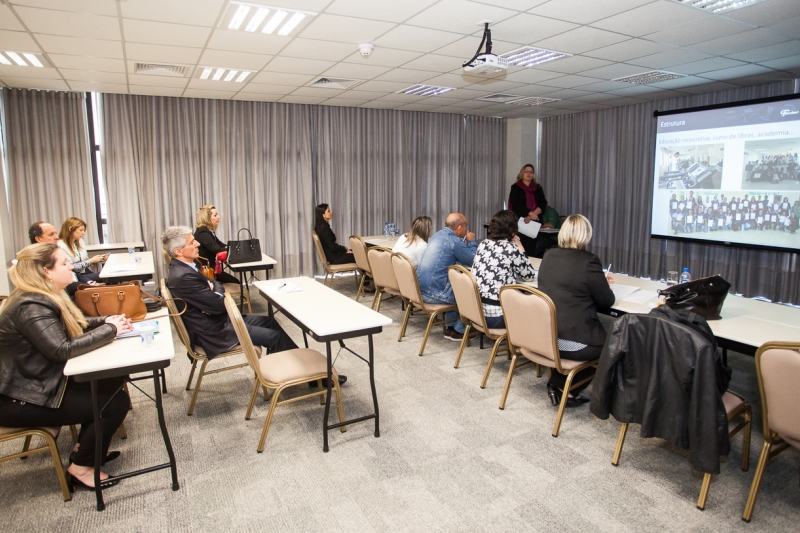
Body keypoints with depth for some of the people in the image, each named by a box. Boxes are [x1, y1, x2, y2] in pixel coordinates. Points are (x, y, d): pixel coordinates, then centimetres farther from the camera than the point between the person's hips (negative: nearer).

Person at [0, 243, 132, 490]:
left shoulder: (44, 297, 6)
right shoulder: (31, 307, -25)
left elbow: (75, 324, 15)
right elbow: (62, 349, -31)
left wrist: (106, 320, -3)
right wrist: (109, 329, -22)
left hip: (40, 382, 10)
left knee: (113, 381, 5)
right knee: (116, 403, -12)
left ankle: (86, 447, 19)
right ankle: (81, 467, 6)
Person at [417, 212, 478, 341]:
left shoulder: (437, 235, 12)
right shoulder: (454, 241, -16)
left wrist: (466, 242, 19)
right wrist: (472, 241, 9)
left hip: (420, 289, 9)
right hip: (434, 293, -9)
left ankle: (450, 327, 31)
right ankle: (459, 331, 17)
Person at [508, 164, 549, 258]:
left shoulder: (538, 188, 16)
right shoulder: (516, 188, 7)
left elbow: (543, 204, 4)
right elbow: (517, 204, -6)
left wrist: (531, 216, -11)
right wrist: (531, 214, -16)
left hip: (534, 222, 3)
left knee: (532, 249, -4)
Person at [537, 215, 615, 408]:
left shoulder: (549, 256, 5)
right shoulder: (589, 261, -14)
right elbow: (607, 301, -5)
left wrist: (598, 282, 26)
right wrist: (602, 285, 16)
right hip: (572, 343, -7)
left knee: (601, 332, 30)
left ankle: (559, 382, 20)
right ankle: (565, 387, 15)